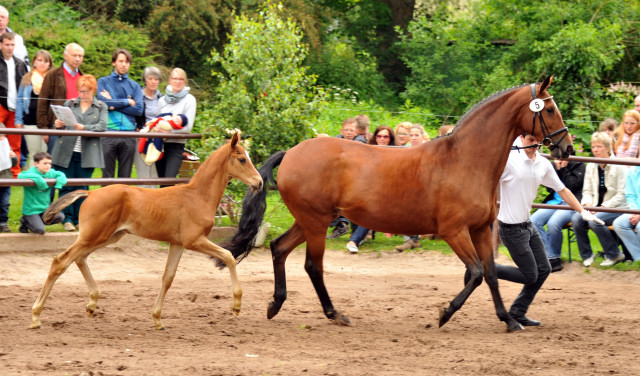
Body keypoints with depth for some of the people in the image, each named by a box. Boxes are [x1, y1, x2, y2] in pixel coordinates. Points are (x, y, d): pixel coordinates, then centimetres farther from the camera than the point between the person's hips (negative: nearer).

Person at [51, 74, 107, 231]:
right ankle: (67, 219, 3)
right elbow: (60, 123, 10)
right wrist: (58, 125, -14)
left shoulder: (101, 107, 7)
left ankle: (79, 220, 11)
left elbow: (102, 127, -7)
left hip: (87, 154, -1)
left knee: (82, 188, 4)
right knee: (66, 186, -2)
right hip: (67, 152, 1)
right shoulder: (69, 104, 11)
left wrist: (84, 128, -23)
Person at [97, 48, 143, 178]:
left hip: (129, 134, 2)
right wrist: (127, 102, -1)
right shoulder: (103, 82, 9)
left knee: (125, 176, 3)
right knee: (107, 175, -3)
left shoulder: (134, 86, 14)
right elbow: (104, 103, -8)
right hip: (109, 132, -2)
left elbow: (138, 109, -1)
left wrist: (115, 105, -6)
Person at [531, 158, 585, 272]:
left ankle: (554, 257, -15)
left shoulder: (579, 166, 1)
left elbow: (571, 187, -11)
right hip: (554, 202, 6)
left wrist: (564, 168, -8)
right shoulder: (555, 164, 16)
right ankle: (552, 258, -25)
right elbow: (549, 187, 7)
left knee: (553, 223, -34)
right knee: (533, 221, -23)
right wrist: (557, 168, -2)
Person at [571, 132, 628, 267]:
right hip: (596, 208, 6)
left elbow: (621, 194, -11)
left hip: (616, 208, -6)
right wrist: (587, 204, -9)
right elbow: (587, 190, 13)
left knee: (595, 220, -34)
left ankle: (614, 255, -15)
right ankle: (587, 255, -5)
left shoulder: (618, 167, -7)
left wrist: (604, 206, -20)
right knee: (576, 219, -23)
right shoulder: (590, 167, 13)